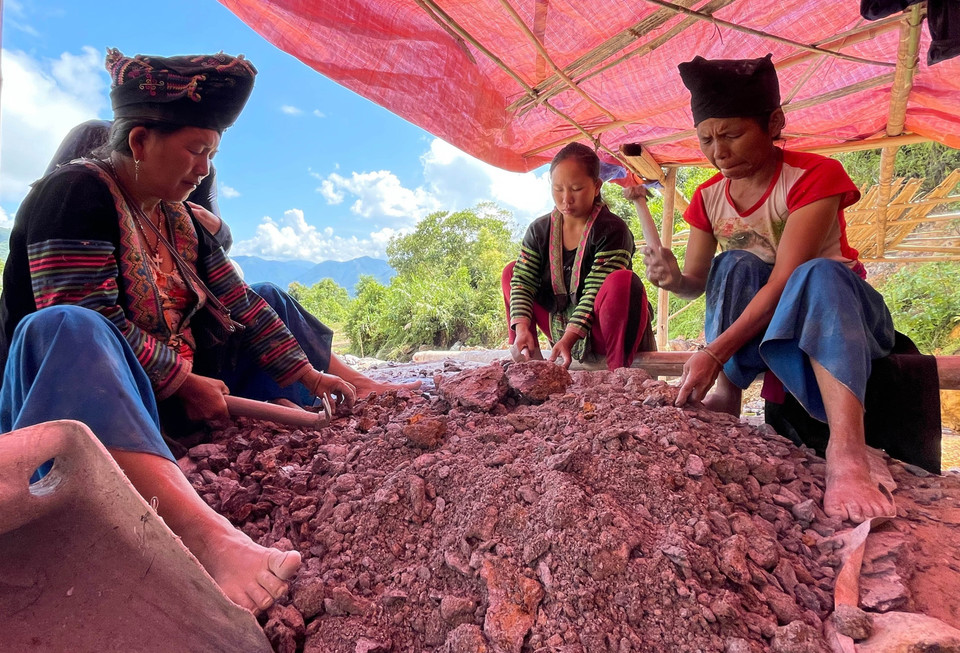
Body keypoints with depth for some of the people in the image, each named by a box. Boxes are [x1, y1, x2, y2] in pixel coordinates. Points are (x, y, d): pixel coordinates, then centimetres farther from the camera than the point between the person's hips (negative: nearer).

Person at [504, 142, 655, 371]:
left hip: (606, 334, -5)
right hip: (563, 329, 5)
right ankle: (524, 361, -4)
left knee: (622, 281, -34)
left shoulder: (612, 230, -16)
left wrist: (569, 338, -33)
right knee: (511, 271, 0)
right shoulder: (539, 230, 0)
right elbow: (522, 281, -9)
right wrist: (522, 328, -25)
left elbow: (595, 292, -24)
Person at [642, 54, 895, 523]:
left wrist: (715, 352, -39)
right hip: (752, 318, 4)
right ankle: (725, 397, -28)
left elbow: (786, 282, -30)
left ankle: (846, 452, -52)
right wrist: (674, 279, -25)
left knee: (820, 274, -37)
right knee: (736, 266, -25)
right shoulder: (708, 198, -3)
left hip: (839, 309, -3)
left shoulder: (813, 176, -19)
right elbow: (697, 283, 0)